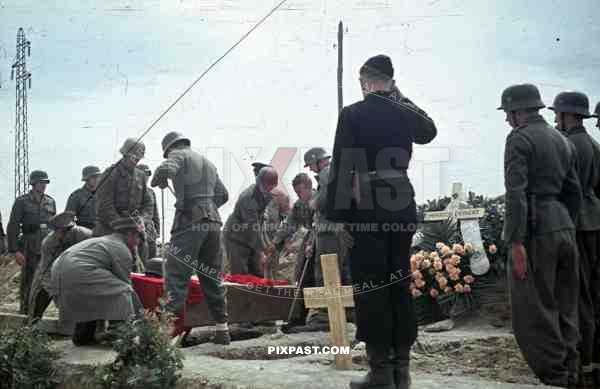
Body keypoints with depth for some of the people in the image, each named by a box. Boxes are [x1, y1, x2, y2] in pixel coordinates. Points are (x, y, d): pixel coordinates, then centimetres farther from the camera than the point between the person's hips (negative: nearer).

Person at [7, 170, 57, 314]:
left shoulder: (51, 202, 11)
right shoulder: (22, 202, -2)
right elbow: (12, 227, -5)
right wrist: (15, 250, -12)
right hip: (30, 249, -4)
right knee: (27, 284, 0)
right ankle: (24, 315, 8)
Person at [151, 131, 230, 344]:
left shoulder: (179, 155, 5)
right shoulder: (208, 162, 27)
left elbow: (165, 169, -16)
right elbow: (223, 195, 26)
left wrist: (157, 182, 4)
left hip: (190, 221, -7)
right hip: (213, 221, 7)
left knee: (177, 275, -8)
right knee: (212, 277, 13)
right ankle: (222, 329, 17)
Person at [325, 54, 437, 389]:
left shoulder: (352, 114, -7)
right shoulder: (404, 113, 6)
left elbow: (341, 168, -11)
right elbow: (429, 131, 30)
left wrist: (334, 216, -7)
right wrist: (401, 98, 23)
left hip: (366, 211, -5)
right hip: (402, 209, 5)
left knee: (371, 289, -1)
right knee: (400, 286, 10)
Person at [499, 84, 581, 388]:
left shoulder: (519, 138, -7)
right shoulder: (562, 140, 16)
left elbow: (516, 193, -17)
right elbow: (574, 191, 18)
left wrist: (516, 242, -20)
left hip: (536, 229, -8)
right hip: (564, 227, 8)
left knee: (535, 310, 0)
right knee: (564, 307, 14)